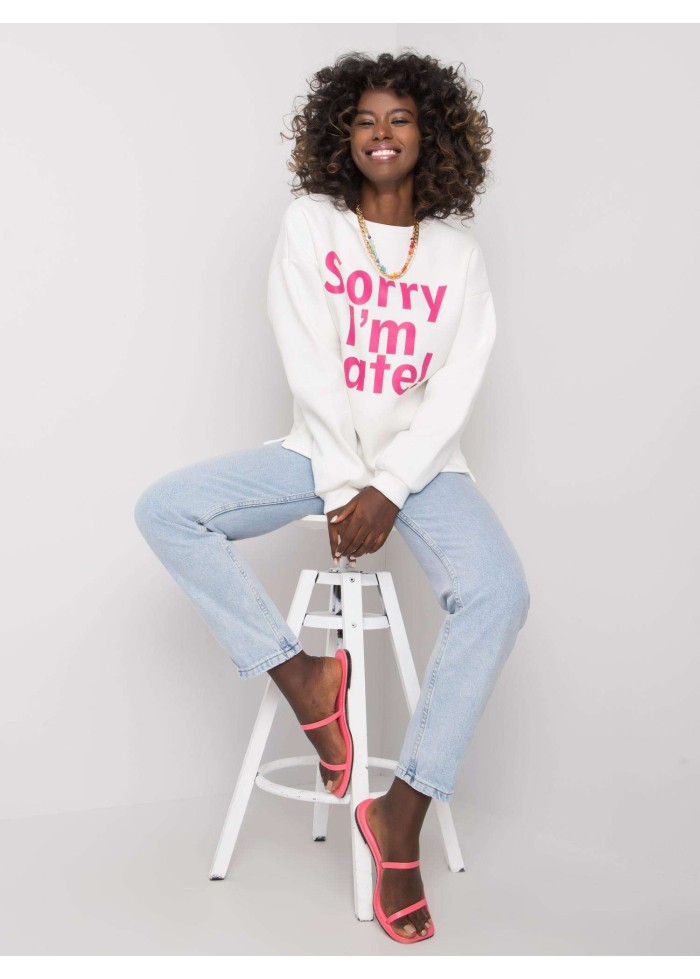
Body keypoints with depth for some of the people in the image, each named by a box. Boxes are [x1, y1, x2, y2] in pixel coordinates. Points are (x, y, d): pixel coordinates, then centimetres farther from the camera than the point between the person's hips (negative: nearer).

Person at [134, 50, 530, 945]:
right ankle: (302, 676, -12)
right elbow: (309, 366, -6)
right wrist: (341, 488, -14)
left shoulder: (457, 252, 5)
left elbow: (455, 388, -5)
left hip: (421, 462, 0)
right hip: (321, 450, 1)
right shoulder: (310, 224, 3)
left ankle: (404, 812, -20)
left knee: (498, 594, -29)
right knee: (165, 510, -20)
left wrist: (388, 489, -18)